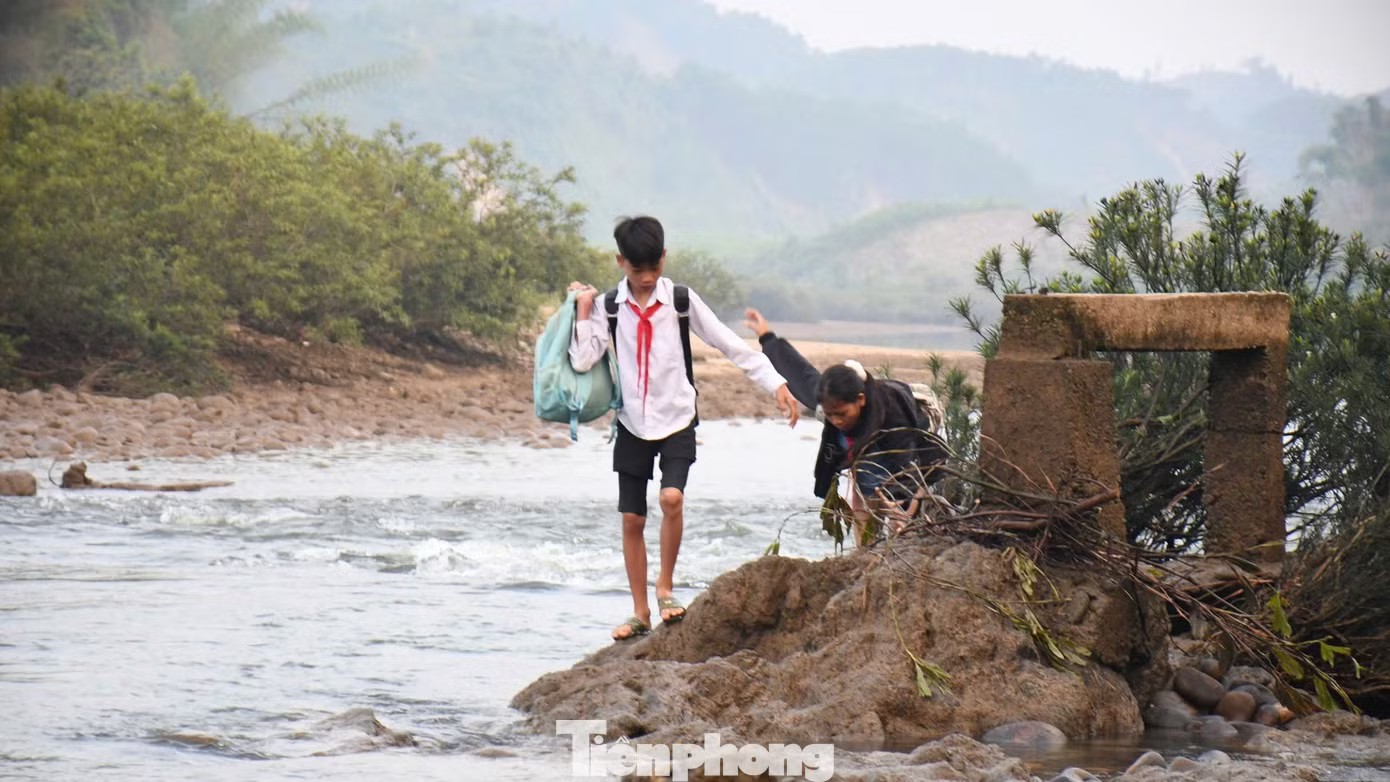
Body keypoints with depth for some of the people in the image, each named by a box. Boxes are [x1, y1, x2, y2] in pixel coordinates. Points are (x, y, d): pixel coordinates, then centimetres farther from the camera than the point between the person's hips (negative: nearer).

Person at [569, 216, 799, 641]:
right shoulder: (609, 306, -1)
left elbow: (730, 344, -3)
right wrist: (582, 310, -11)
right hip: (633, 424, 2)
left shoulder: (681, 300, -5)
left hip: (677, 420, -2)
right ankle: (640, 612, 15)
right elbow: (583, 360, -11)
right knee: (631, 520, 4)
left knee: (672, 498, -23)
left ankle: (665, 587, -3)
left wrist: (776, 384, -8)